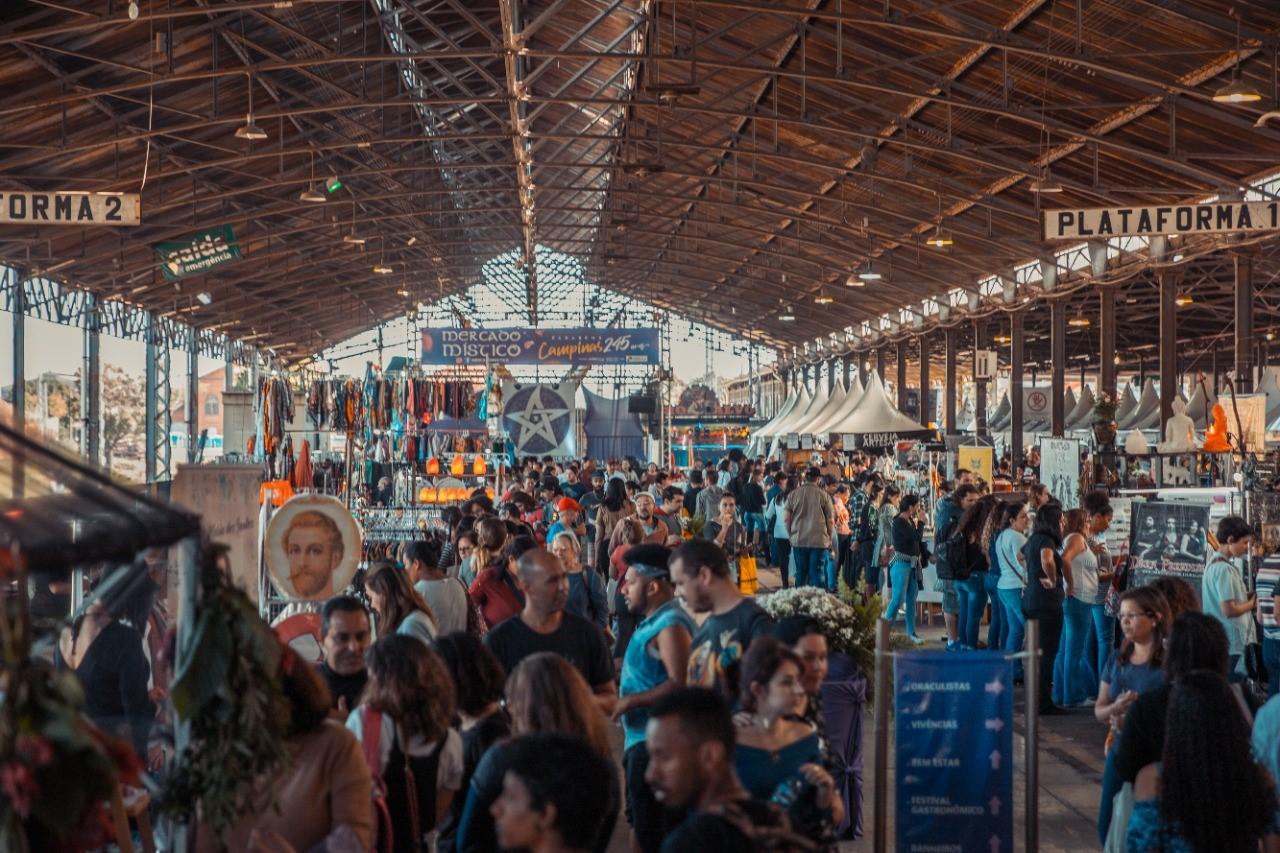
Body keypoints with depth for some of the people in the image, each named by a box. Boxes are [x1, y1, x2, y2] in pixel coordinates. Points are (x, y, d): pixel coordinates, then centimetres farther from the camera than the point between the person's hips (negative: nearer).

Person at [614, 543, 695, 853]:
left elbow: (679, 684, -27)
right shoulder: (654, 621, 14)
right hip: (641, 741, 11)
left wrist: (630, 702, -19)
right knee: (640, 826, 20)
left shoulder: (670, 625, -18)